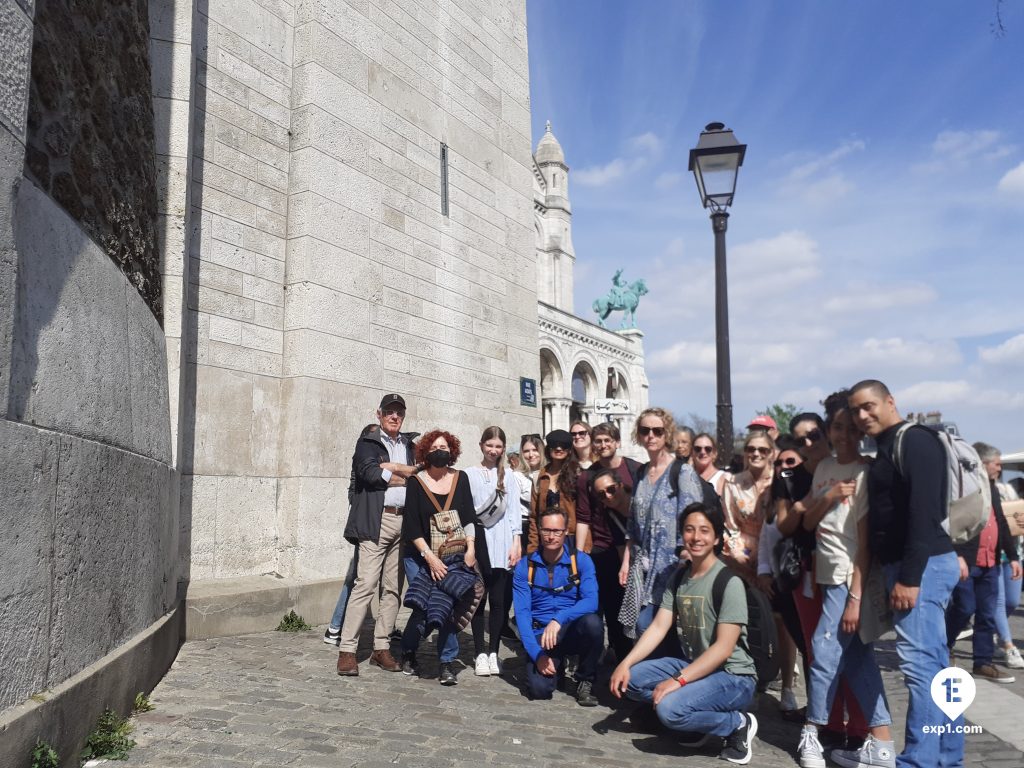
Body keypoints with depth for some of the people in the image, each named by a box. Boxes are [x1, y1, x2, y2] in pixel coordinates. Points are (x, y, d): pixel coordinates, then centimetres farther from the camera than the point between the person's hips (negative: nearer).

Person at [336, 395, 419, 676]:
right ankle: (347, 650, -6)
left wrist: (392, 467, -6)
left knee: (392, 588, 6)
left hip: (404, 521, 5)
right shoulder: (368, 442, 6)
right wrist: (405, 474, -2)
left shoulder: (410, 444, 19)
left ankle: (381, 648, 13)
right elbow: (370, 473, -11)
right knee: (366, 584, -11)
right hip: (376, 521, -5)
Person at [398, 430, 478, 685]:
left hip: (454, 558, 2)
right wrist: (430, 557, -13)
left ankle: (446, 663, 10)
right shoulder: (417, 482, -5)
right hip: (420, 557, -2)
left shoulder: (460, 478, 4)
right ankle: (408, 652, 21)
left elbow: (469, 517, 6)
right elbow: (412, 526, -7)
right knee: (423, 607, -6)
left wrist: (470, 549, -5)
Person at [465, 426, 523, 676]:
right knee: (479, 598, 0)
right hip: (478, 540, -1)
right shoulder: (470, 474, 5)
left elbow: (514, 511, 9)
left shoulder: (509, 475, 11)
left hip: (503, 542, 2)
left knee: (500, 600, 1)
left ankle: (493, 652, 11)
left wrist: (516, 543, 2)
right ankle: (480, 653, 8)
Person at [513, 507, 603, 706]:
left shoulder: (581, 560, -4)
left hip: (572, 632, 0)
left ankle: (585, 681, -5)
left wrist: (559, 619, -34)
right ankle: (557, 664, 15)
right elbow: (522, 613, -6)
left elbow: (591, 601, -18)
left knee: (592, 622, -33)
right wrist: (537, 654, -17)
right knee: (539, 689, -24)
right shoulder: (525, 566, -1)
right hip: (540, 636, 1)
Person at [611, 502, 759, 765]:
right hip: (691, 664, 7)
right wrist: (625, 663, -13)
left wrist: (678, 681, -27)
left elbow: (724, 648, -21)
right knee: (629, 680, -7)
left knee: (669, 709, -29)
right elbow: (658, 627, 0)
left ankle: (738, 724, -4)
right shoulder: (679, 576, 5)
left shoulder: (728, 581, -17)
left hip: (732, 676, -7)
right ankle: (701, 716, 5)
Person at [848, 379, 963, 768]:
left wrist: (909, 576, -23)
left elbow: (924, 512, -20)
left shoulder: (915, 440, -11)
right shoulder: (887, 450, 18)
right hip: (907, 566, 10)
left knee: (920, 665, -9)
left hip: (921, 567, -10)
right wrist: (900, 573, 16)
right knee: (934, 666, 14)